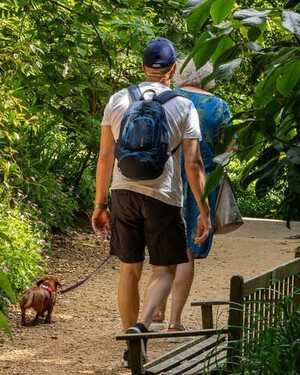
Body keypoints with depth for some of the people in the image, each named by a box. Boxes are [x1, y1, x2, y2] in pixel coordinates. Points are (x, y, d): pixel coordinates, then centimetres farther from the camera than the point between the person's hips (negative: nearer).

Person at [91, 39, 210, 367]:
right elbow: (193, 164, -7)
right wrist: (204, 211, -1)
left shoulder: (118, 101, 4)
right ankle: (141, 325, -18)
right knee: (164, 270, 8)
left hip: (124, 192, 3)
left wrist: (100, 204, 12)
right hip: (163, 196, -3)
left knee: (129, 269, 11)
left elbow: (105, 156, 5)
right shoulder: (183, 107, -4)